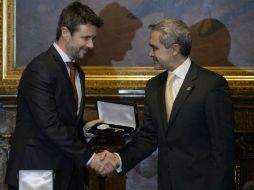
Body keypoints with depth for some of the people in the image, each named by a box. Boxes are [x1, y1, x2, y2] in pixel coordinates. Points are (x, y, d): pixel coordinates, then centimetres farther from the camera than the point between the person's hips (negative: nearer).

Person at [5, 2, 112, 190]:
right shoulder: (40, 69, -14)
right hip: (36, 171, -8)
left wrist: (83, 126, 2)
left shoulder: (77, 72, 14)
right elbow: (49, 125, -21)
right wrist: (88, 157, -18)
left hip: (67, 174, 8)